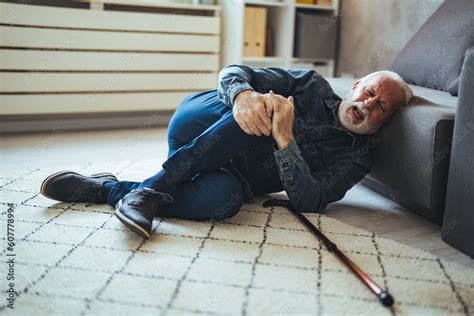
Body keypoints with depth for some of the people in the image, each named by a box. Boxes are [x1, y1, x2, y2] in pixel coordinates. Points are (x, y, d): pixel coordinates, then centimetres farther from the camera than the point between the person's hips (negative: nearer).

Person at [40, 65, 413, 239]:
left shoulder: (357, 156, 3)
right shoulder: (314, 84, 3)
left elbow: (310, 201, -15)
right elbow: (233, 71, -4)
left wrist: (284, 139, -28)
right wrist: (243, 94, -30)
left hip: (231, 177, 0)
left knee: (222, 200, -38)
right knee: (260, 108, -31)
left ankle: (109, 190, -20)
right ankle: (156, 189, -29)